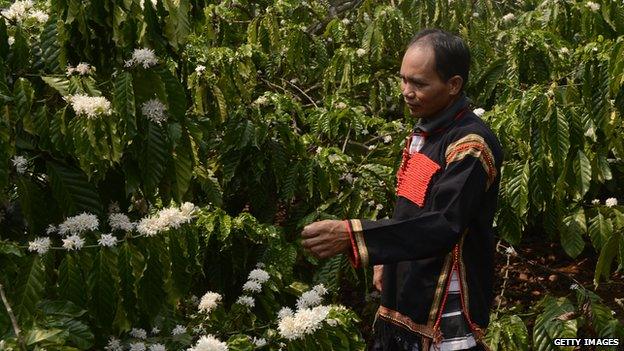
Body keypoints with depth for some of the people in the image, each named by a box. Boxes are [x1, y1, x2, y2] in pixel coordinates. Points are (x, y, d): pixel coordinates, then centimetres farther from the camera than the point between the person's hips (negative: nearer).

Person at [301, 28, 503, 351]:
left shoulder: (472, 145, -20)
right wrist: (386, 260, 18)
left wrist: (351, 235, -36)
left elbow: (442, 225, -29)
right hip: (404, 300, 8)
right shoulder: (422, 133, 9)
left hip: (446, 316, -8)